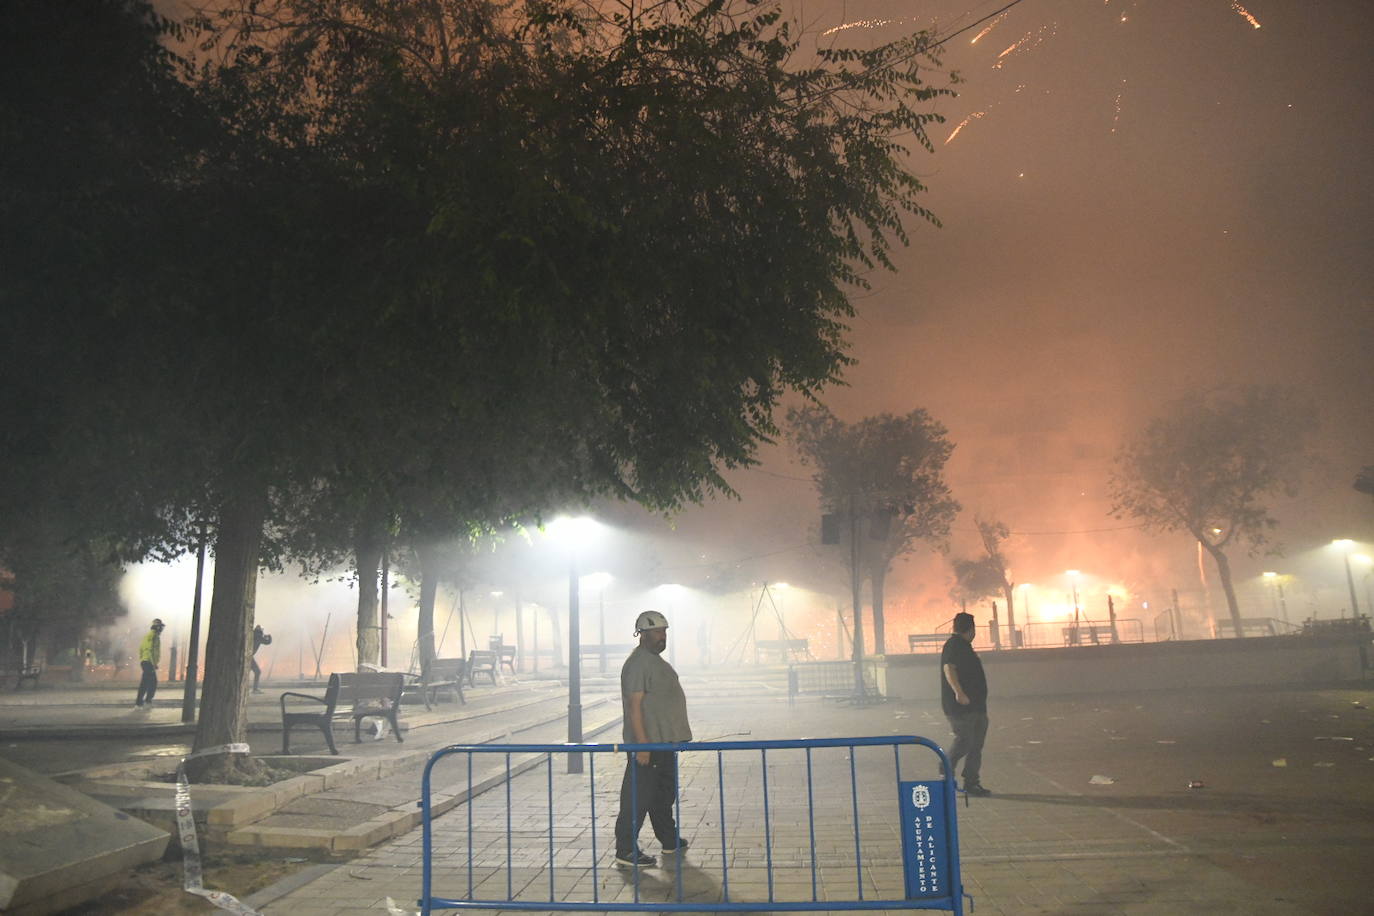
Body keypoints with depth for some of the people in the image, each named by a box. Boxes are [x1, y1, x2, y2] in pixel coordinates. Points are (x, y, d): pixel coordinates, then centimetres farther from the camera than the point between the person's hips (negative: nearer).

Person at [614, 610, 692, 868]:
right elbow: (635, 705, -22)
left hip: (665, 741, 10)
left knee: (665, 793, 20)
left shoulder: (656, 660, 15)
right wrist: (642, 743, -26)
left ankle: (669, 840, 33)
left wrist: (679, 737, 23)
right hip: (647, 744, -10)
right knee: (638, 797, -5)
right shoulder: (637, 663, -17)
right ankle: (626, 850, 2)